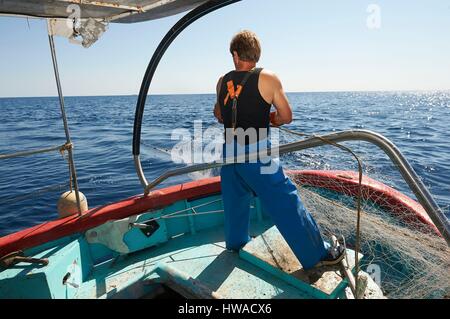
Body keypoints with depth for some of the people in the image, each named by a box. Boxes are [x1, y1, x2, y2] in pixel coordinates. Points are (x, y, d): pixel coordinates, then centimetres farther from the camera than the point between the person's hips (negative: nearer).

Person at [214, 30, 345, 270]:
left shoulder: (222, 82, 7)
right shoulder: (268, 78, -6)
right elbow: (286, 117, -1)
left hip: (229, 151, 5)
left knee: (235, 200, 22)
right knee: (286, 204, 2)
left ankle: (235, 243, 42)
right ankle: (317, 255, 13)